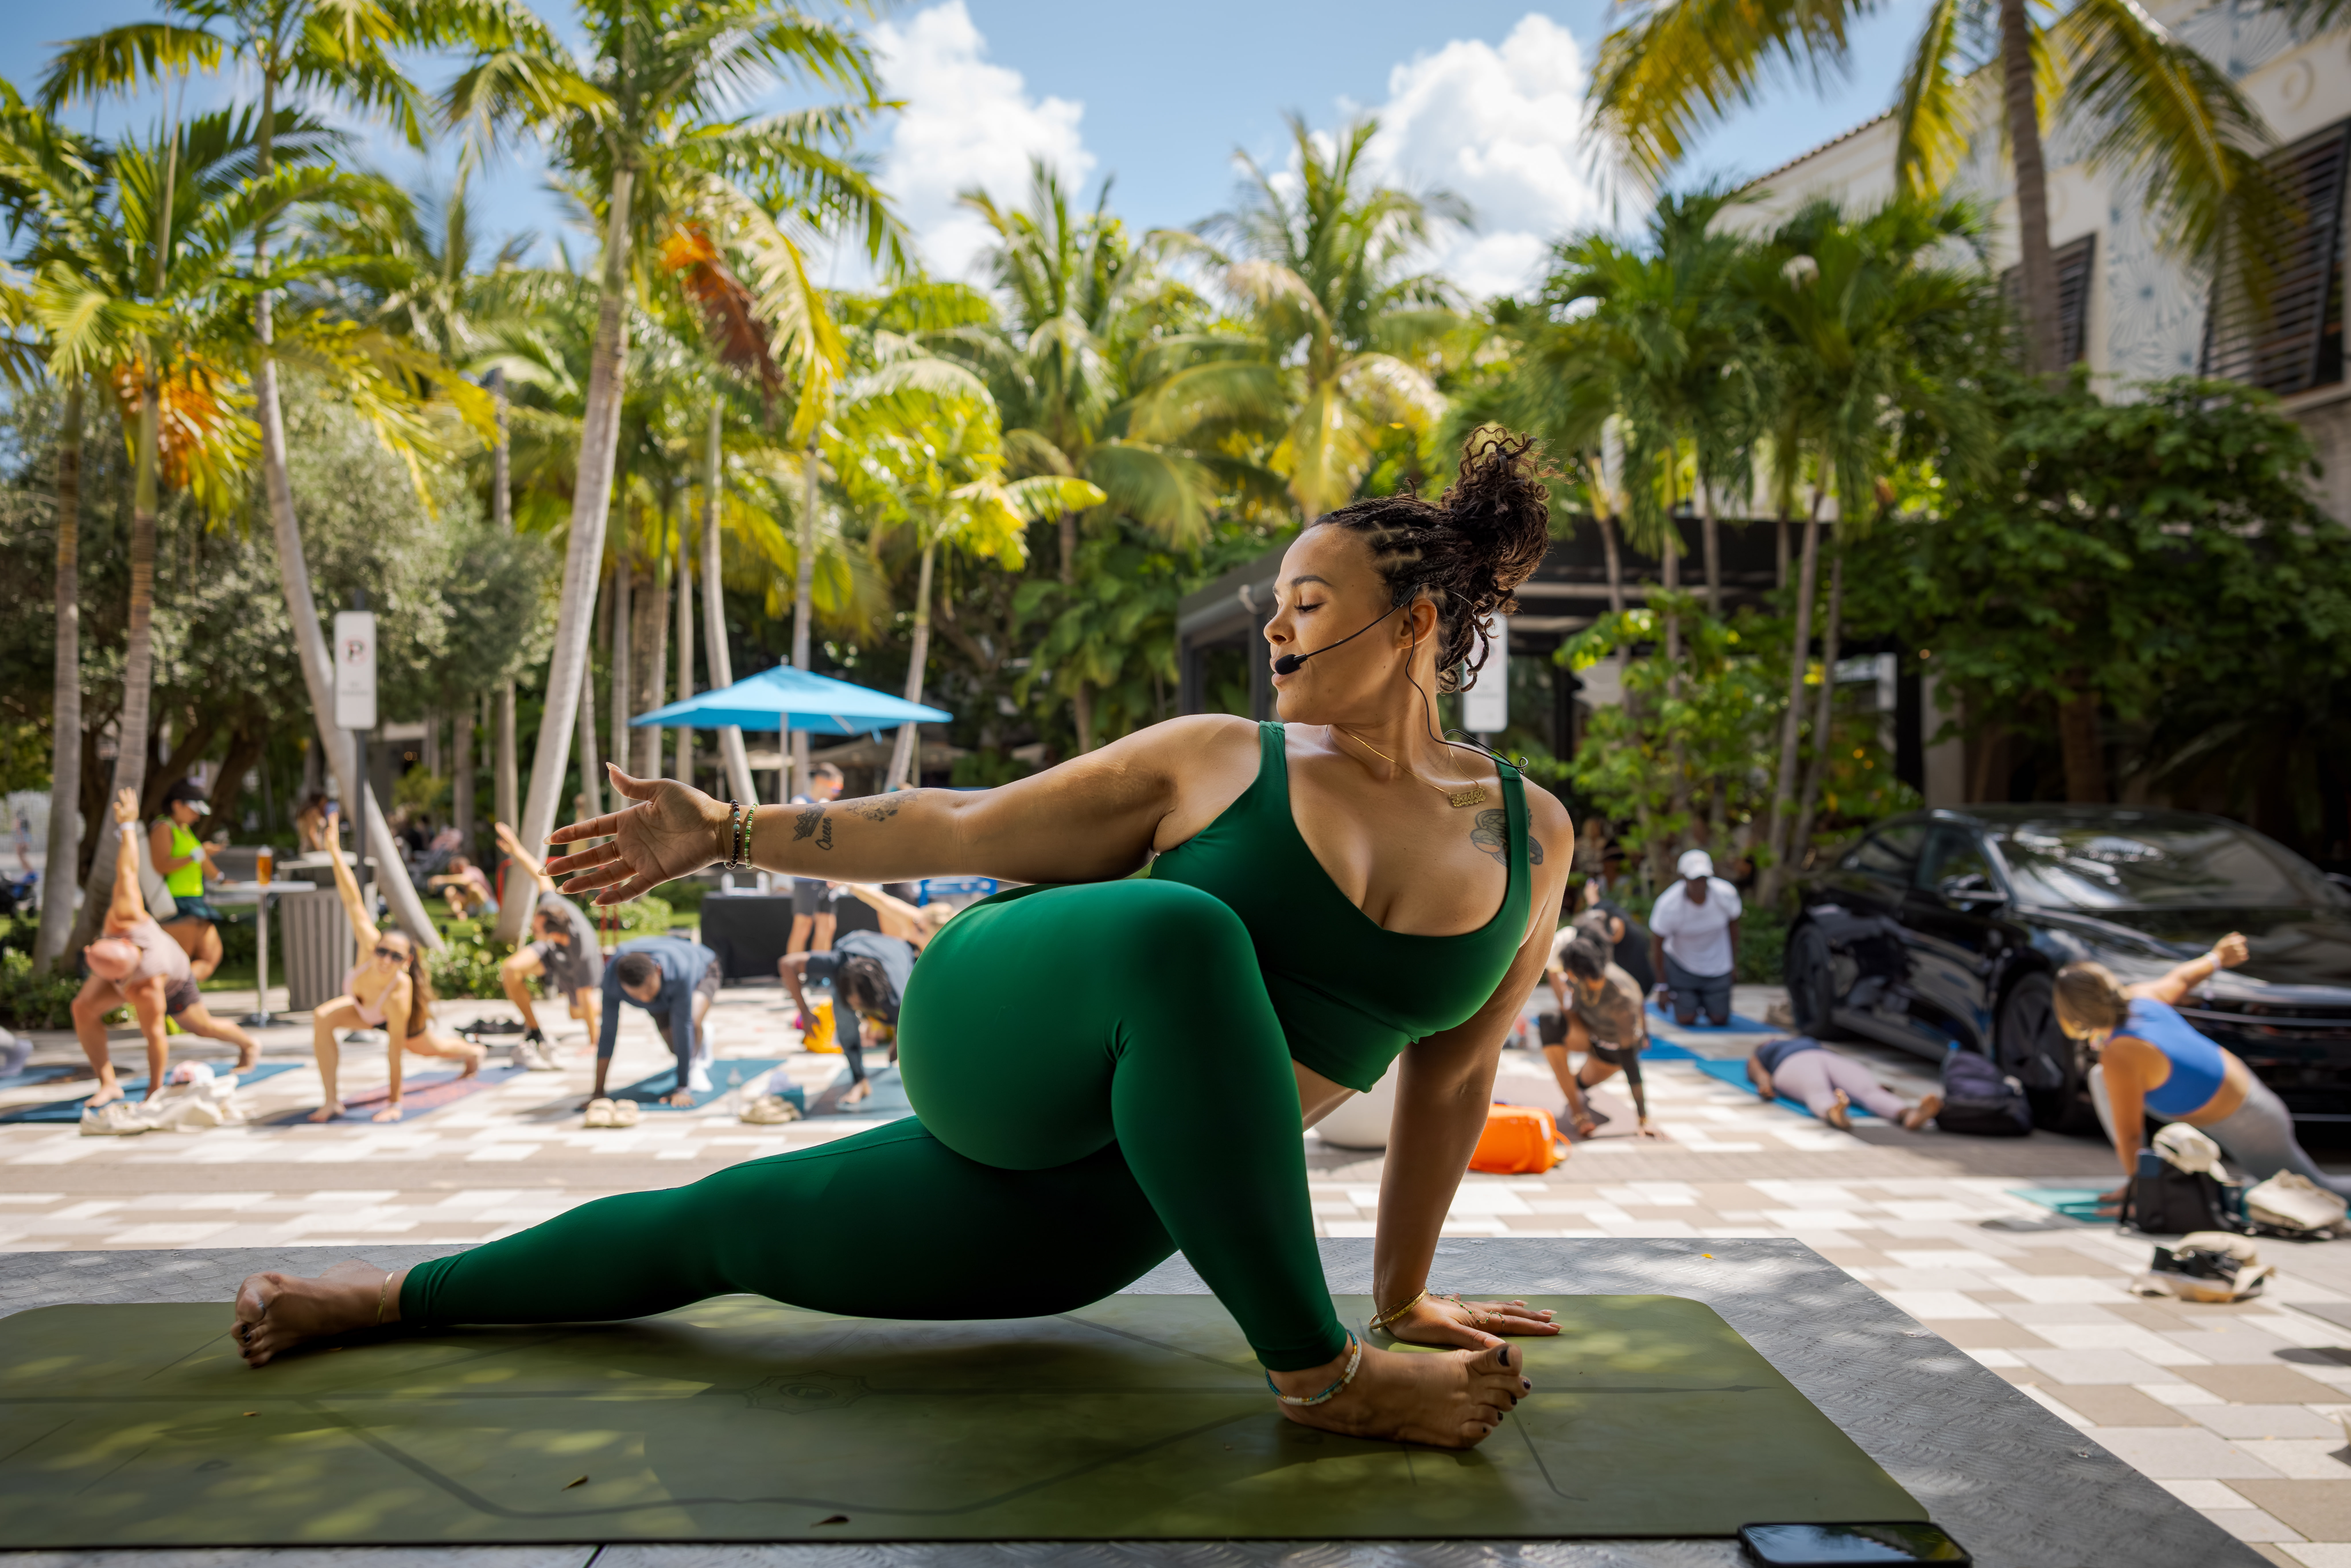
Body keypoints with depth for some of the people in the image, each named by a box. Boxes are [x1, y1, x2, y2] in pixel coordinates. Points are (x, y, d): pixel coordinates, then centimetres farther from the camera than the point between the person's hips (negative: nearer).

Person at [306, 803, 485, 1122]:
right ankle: (332, 1101, -18)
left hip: (401, 1020, -4)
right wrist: (333, 847, -48)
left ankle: (474, 1052, 66)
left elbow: (395, 1055, -37)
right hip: (364, 1009, 4)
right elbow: (352, 900, -44)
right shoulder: (369, 944, -40)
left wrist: (394, 1103, -30)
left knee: (430, 1048, 29)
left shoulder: (400, 997, -47)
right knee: (322, 1018, -27)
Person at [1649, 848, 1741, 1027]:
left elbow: (1733, 925, 0)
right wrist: (1662, 984, -7)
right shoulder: (1668, 905, -29)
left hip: (1717, 965, 2)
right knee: (1687, 1020, -5)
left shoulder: (1727, 894, -22)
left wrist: (1734, 962, 11)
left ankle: (1706, 999, 38)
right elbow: (1656, 945, -14)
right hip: (1681, 965, -2)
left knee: (1720, 1020, 3)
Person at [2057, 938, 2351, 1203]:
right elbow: (2180, 979, 8)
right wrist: (2217, 958, 29)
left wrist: (2134, 1182, -7)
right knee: (2102, 1079, 1)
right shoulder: (2140, 998, -13)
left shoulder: (2119, 1056, -35)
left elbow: (2129, 1134, -23)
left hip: (2245, 1125, -8)